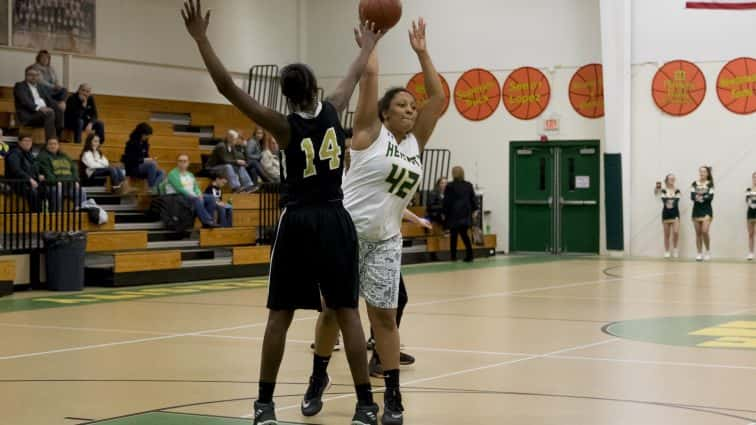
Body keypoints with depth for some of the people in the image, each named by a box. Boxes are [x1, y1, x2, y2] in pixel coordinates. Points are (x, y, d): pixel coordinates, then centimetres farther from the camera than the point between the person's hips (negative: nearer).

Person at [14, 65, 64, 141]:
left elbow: (50, 101, 16)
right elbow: (25, 101, -13)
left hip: (44, 111, 6)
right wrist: (38, 108, -28)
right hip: (29, 115, -6)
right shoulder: (20, 86, 4)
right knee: (50, 114, -33)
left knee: (59, 112, -24)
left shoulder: (41, 87, 24)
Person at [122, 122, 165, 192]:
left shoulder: (145, 143, 10)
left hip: (142, 167, 8)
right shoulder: (132, 143, -12)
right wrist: (144, 160, -22)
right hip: (132, 168, -8)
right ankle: (151, 188, -27)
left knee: (161, 173, -13)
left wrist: (150, 159, -4)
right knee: (152, 164, -31)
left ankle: (154, 188, -31)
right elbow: (131, 160, -19)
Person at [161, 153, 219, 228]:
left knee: (211, 198, -14)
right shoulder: (173, 174, -4)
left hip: (193, 196, 8)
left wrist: (199, 194, -10)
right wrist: (195, 196, -23)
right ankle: (207, 221, -41)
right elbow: (179, 188, -16)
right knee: (196, 200, -37)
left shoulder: (190, 175, 21)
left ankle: (210, 220, -20)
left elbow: (196, 187, 15)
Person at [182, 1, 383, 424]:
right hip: (336, 222, 2)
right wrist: (368, 47, 42)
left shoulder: (285, 125, -6)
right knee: (348, 313, 3)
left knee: (280, 316, 7)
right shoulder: (333, 111, 2)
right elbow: (353, 77, 23)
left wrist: (201, 39, -9)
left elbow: (229, 87, -11)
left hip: (298, 224, -2)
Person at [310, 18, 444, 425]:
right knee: (333, 309, 8)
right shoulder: (370, 132, -6)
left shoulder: (416, 141, 8)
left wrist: (421, 51, 6)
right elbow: (369, 75, -12)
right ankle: (318, 377, 26)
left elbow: (438, 97, 6)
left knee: (384, 315, 1)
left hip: (385, 240, 4)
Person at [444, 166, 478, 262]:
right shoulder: (469, 185, 5)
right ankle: (469, 255, -4)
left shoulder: (450, 186, -7)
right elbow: (473, 199, 8)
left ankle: (453, 256, 7)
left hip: (454, 215, -4)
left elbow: (446, 201, -5)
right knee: (464, 234, 7)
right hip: (466, 214, 4)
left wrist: (444, 213, 5)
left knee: (453, 235, 4)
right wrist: (474, 209, 18)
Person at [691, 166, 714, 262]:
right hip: (696, 210, 3)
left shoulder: (710, 184, 0)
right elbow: (692, 196, -5)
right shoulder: (694, 184, 6)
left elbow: (711, 197, -10)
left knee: (704, 231, -15)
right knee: (698, 233, 4)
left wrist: (702, 197, -24)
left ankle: (708, 252, 3)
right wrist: (696, 197, -25)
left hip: (707, 210, -3)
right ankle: (699, 254, 10)